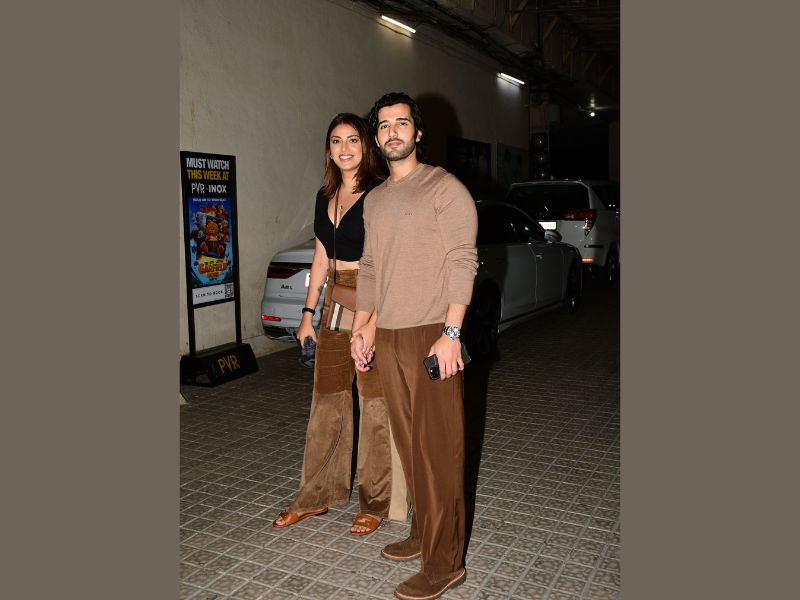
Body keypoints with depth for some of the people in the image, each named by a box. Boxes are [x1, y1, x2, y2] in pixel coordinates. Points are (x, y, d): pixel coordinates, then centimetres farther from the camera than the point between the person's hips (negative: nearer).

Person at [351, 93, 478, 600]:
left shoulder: (444, 187, -4)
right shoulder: (374, 199, 18)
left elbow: (463, 261, -11)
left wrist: (451, 333, -19)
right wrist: (362, 328, 13)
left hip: (432, 337, -7)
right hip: (387, 338, 7)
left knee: (440, 448, -3)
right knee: (410, 444, 14)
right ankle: (423, 533, 28)